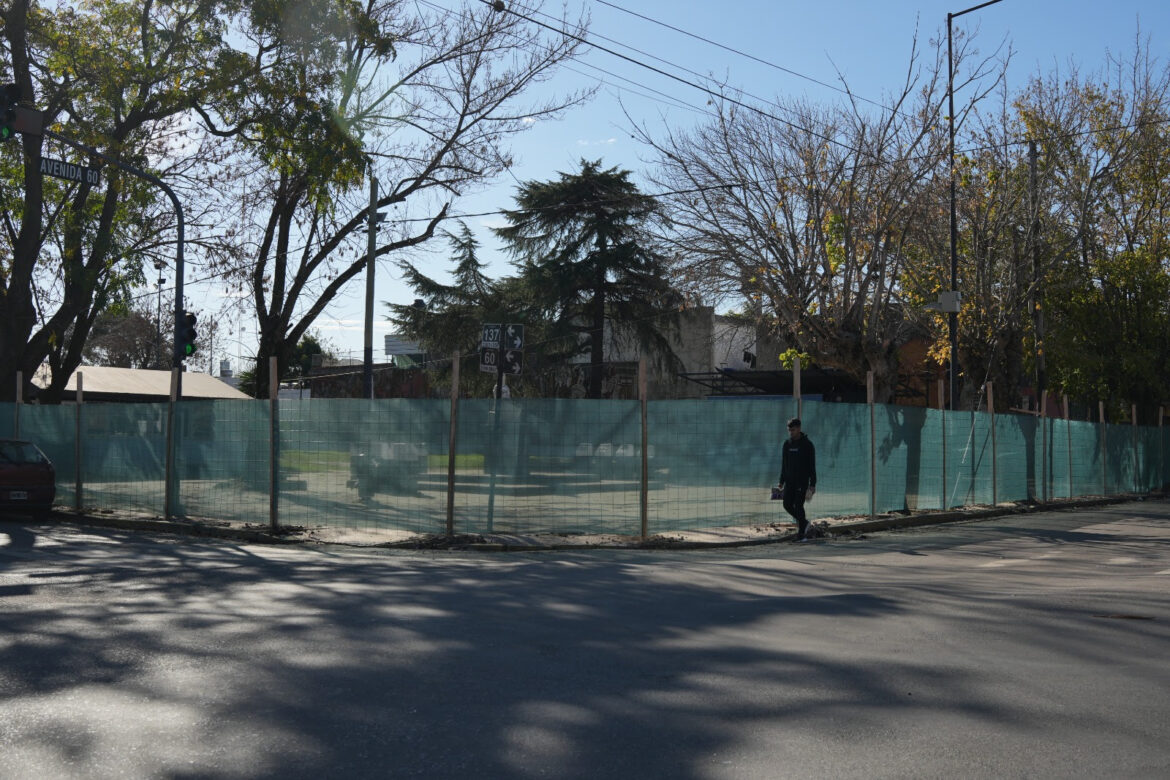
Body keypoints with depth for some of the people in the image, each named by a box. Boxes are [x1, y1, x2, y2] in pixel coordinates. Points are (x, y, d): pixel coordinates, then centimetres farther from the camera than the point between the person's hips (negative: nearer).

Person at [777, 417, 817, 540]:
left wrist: (813, 485, -13)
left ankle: (802, 534, 1)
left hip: (802, 481, -5)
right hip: (790, 480, 5)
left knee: (799, 506, -9)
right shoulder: (787, 444, 7)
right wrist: (781, 482, 11)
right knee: (787, 504, -2)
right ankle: (803, 522, 23)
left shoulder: (807, 444, -8)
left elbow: (812, 466, -9)